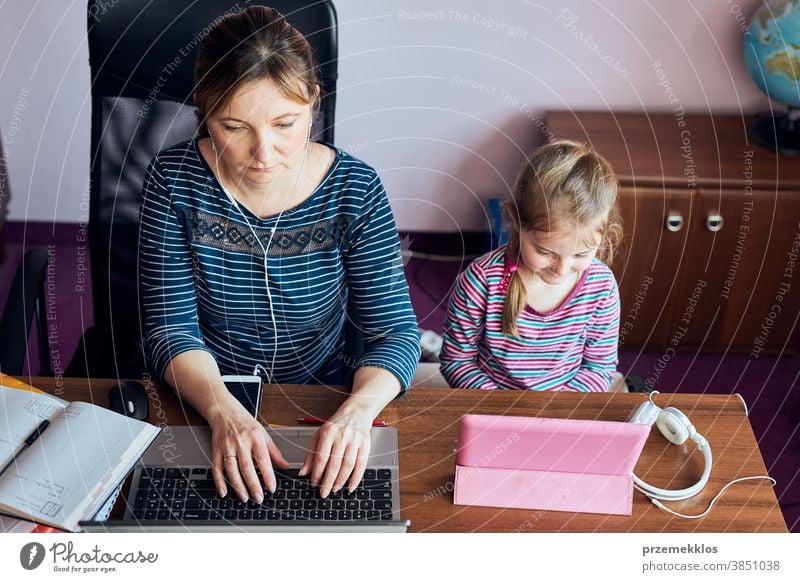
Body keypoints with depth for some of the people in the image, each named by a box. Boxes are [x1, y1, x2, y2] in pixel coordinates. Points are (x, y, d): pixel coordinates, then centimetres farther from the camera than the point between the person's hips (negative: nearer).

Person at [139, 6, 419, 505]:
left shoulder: (353, 188, -12)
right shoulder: (175, 180, -11)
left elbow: (395, 332, -11)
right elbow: (172, 328, -11)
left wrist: (357, 411, -32)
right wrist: (223, 409, -30)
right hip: (203, 402, 1)